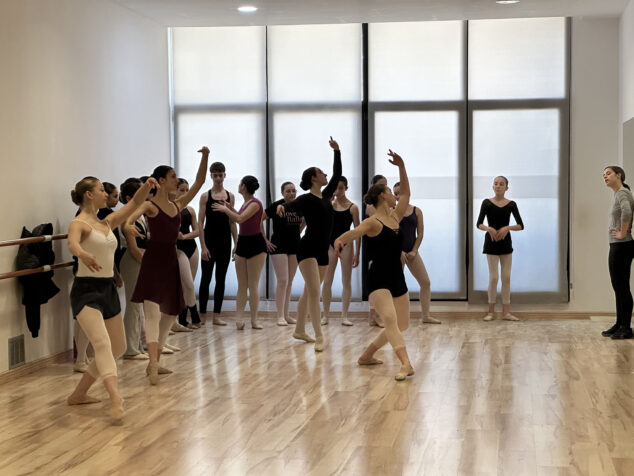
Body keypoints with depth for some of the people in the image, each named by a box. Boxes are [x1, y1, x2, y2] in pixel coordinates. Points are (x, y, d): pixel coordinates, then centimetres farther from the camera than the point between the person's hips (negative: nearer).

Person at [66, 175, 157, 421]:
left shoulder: (107, 223, 14)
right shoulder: (79, 223, -9)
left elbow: (134, 203, 18)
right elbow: (72, 243, -32)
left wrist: (147, 186, -1)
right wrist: (83, 255, -55)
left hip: (108, 290, 9)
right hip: (86, 291, -9)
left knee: (118, 348, 14)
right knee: (102, 343, -27)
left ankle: (79, 394, 25)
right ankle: (115, 399, -40)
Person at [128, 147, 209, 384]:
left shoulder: (177, 205, 12)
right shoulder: (150, 205, -7)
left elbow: (199, 182, 14)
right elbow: (131, 215, -26)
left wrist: (205, 157, 5)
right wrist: (128, 225, -49)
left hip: (171, 261, 8)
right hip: (154, 260, -8)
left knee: (170, 314, 12)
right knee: (153, 312, -16)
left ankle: (154, 364, 21)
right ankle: (153, 366, -24)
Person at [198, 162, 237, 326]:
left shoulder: (230, 196, 7)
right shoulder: (205, 196, -2)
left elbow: (232, 222, 11)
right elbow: (200, 223, -5)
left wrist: (236, 243, 5)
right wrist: (203, 246, -12)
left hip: (225, 241, 3)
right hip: (210, 240, -3)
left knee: (221, 279, 5)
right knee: (206, 278, 1)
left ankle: (216, 315, 9)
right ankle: (202, 315, 8)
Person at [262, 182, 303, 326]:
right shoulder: (276, 206, -10)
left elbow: (303, 221, 25)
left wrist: (297, 233, 12)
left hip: (295, 247, 5)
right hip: (279, 247, -5)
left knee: (289, 282, 9)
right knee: (282, 281, -10)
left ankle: (287, 314, 16)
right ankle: (280, 316, -5)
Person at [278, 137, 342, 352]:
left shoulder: (326, 195, 12)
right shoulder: (306, 199, -9)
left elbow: (337, 174, 20)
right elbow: (292, 205, -26)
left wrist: (337, 152, 17)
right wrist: (282, 206, -48)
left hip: (322, 250, 8)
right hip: (308, 248, -8)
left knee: (309, 292, 14)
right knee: (314, 291, -15)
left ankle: (299, 330, 24)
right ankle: (319, 337, -20)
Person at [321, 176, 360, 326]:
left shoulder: (352, 207, -2)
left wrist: (357, 253, -7)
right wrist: (330, 200, -13)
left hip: (346, 244, -2)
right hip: (330, 243, 2)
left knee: (346, 282, 3)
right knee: (327, 281, 4)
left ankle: (344, 316, 8)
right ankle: (325, 315, 12)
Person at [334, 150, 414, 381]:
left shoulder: (395, 217, 12)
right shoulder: (373, 222, -10)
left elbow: (406, 193, 22)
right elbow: (355, 232, -29)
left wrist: (401, 166, 15)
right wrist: (340, 240, -51)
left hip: (397, 279, 8)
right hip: (378, 279, -8)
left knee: (400, 325, 9)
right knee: (390, 319, -26)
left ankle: (367, 355, 25)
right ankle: (406, 364, -36)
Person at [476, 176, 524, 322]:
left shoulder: (511, 204, 2)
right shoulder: (487, 203, -1)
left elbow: (521, 225, -3)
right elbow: (479, 224, -4)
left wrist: (507, 228, -20)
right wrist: (488, 228, -23)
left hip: (505, 242, 2)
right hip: (491, 242, -2)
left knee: (506, 277, 3)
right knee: (493, 277, -5)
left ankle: (506, 312, 8)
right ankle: (491, 312, 5)